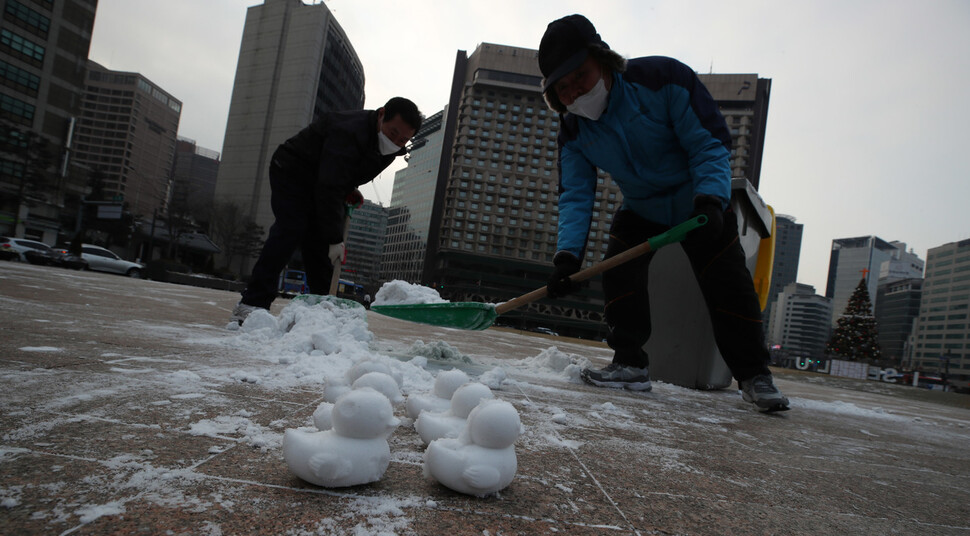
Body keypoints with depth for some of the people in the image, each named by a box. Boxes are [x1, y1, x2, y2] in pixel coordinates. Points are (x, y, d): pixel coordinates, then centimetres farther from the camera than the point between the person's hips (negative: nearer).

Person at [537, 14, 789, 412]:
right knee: (618, 274, -14)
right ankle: (630, 364, -4)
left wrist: (709, 202, -40)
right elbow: (575, 195, -17)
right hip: (640, 209, 4)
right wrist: (568, 254, -32)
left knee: (728, 286, -9)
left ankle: (754, 375, 4)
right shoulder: (573, 131, -14)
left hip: (702, 202, -4)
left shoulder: (663, 78, -28)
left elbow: (710, 143, -25)